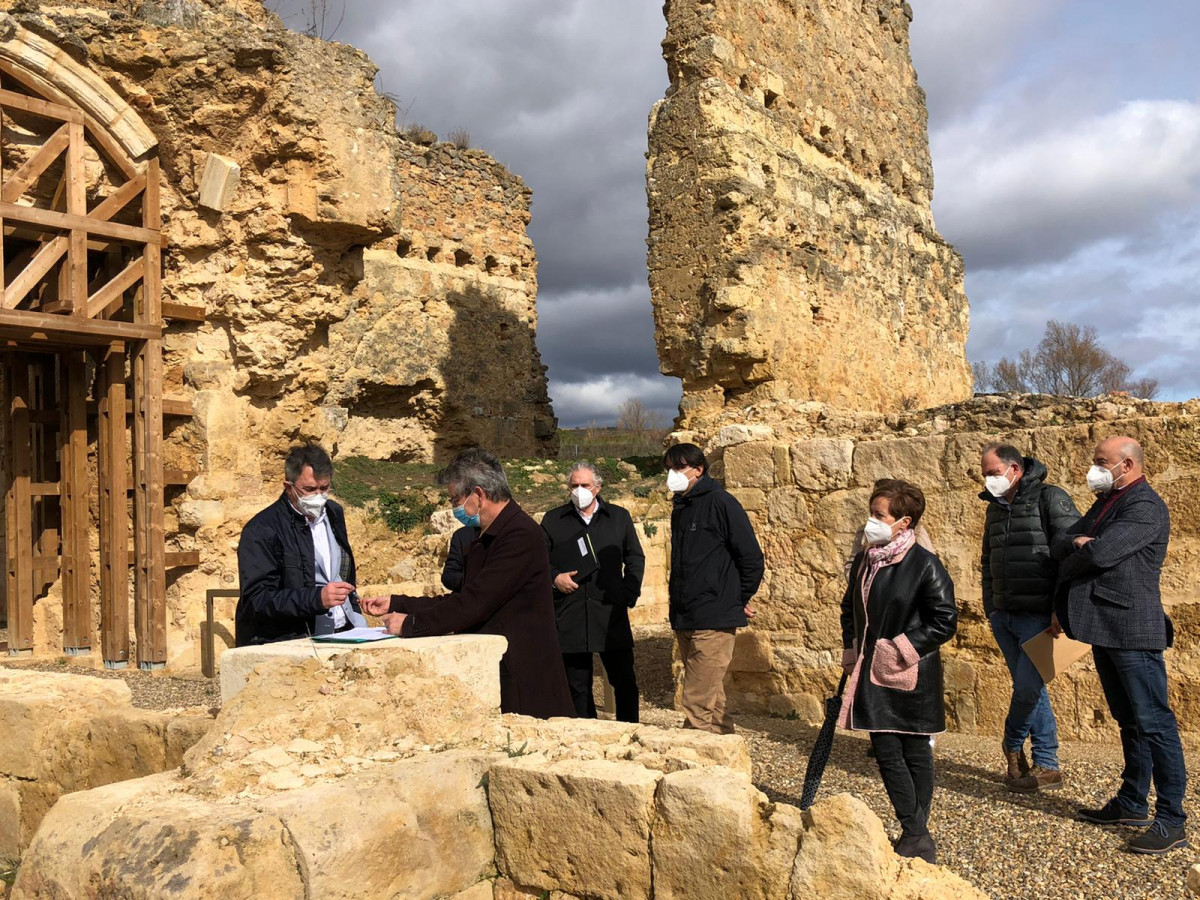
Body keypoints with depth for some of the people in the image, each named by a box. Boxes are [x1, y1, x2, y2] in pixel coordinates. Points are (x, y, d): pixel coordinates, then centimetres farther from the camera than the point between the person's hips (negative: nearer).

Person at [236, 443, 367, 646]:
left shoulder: (333, 513, 14)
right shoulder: (261, 530, -8)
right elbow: (257, 599, -14)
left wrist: (357, 620, 13)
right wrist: (317, 598, -25)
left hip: (342, 635, 7)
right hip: (288, 643, -6)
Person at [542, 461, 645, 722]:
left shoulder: (619, 517, 11)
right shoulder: (553, 520, 9)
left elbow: (635, 558, 15)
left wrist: (629, 593, 3)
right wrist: (554, 576, -7)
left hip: (612, 614, 0)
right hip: (569, 616, 0)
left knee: (624, 680, 3)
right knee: (577, 685, 6)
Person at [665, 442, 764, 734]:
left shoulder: (720, 503, -9)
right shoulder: (680, 508, 16)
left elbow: (752, 557, -9)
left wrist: (740, 600, -3)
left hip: (713, 621, -9)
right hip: (684, 619, 9)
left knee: (697, 702, -12)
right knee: (710, 699, 15)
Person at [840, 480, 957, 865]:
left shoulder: (924, 565, -14)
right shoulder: (864, 561, 7)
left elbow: (945, 620, -13)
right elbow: (850, 608, 20)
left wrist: (903, 649, -15)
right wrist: (852, 652, 10)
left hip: (912, 676, -6)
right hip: (873, 674, 6)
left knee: (915, 753, 5)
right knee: (886, 752, 6)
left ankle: (916, 834, 17)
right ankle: (916, 834, 17)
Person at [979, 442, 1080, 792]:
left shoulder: (1051, 499, -8)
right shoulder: (995, 508, 14)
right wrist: (990, 608, 18)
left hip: (1039, 616, -7)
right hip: (1005, 616, 7)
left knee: (1027, 687, -9)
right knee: (1031, 688, 10)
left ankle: (1013, 744, 17)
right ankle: (1047, 766, 18)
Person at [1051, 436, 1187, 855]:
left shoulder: (1145, 507, -14)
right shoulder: (1105, 503, 17)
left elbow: (1101, 553, -24)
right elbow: (1059, 545, 12)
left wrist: (1066, 569, -4)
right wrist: (1076, 542, -11)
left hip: (1133, 630, -9)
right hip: (1103, 629, 10)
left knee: (1153, 722, -5)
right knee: (1129, 721, 17)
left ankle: (1172, 821, 1)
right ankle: (1132, 804, 28)